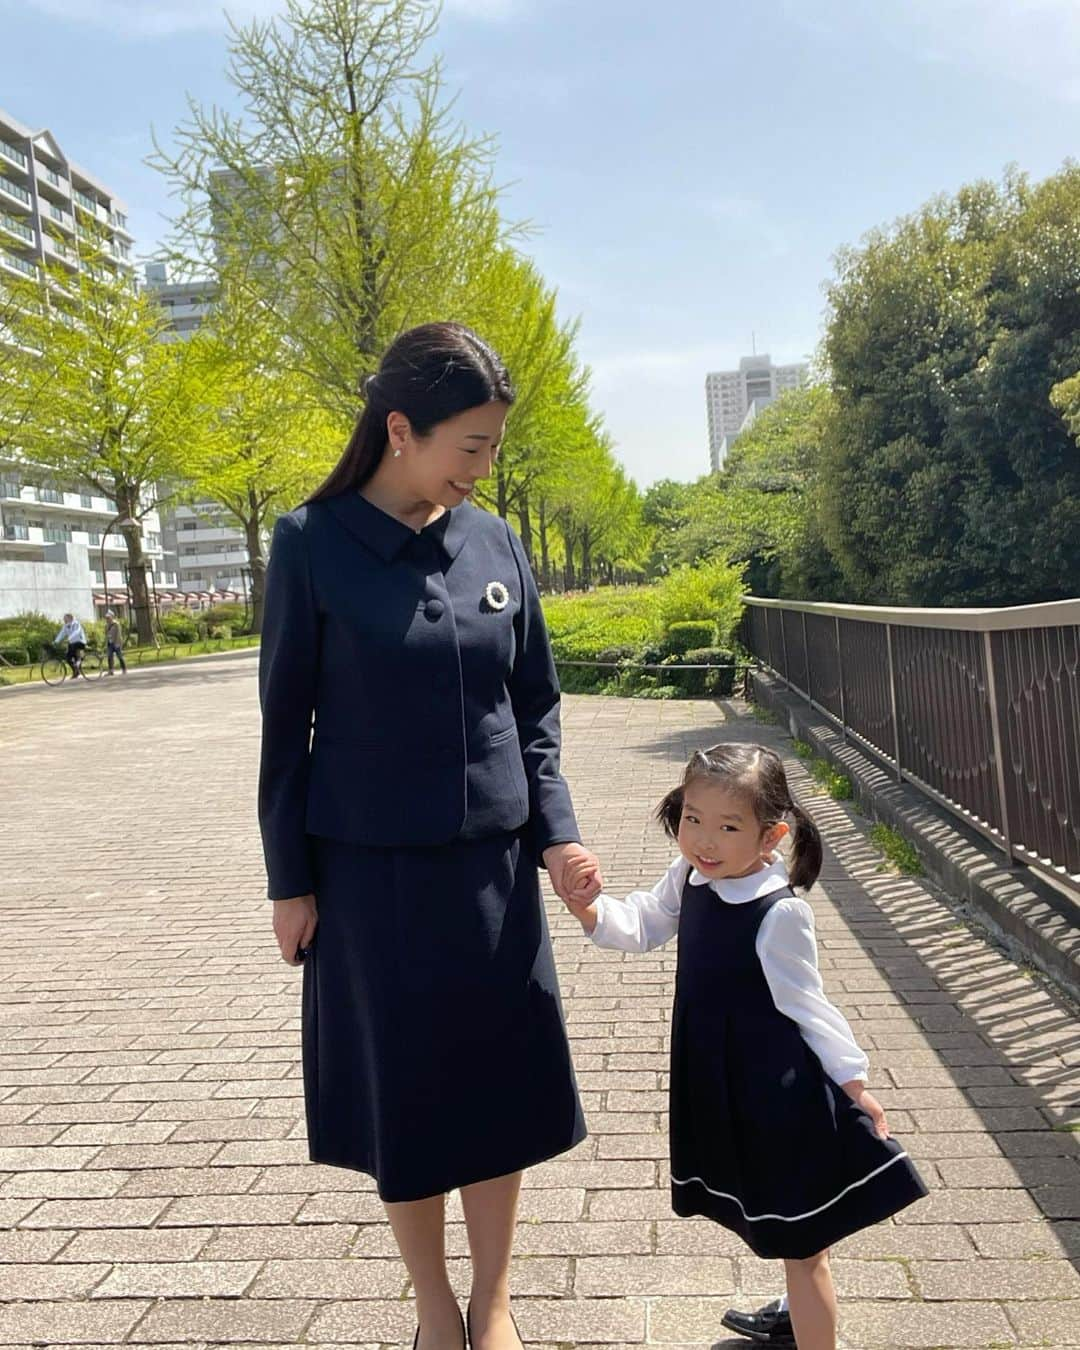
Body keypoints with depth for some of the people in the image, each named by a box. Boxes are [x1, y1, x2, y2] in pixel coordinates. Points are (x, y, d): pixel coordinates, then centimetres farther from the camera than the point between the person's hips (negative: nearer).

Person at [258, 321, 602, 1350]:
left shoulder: (498, 545, 1)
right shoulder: (312, 544, -9)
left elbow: (535, 707, 7)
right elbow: (285, 723, -5)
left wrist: (555, 830, -4)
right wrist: (289, 880, -4)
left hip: (492, 862, 3)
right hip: (370, 869, -3)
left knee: (499, 1083, 10)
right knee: (402, 1091, 10)